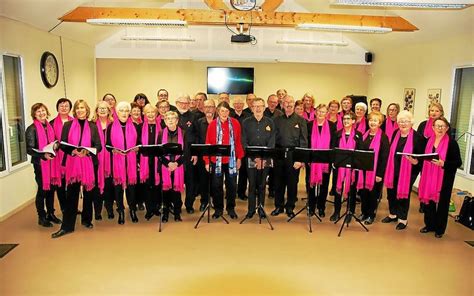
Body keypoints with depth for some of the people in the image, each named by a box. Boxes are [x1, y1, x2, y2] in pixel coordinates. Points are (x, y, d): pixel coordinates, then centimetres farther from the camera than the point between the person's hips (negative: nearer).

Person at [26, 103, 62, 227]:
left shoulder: (50, 126, 9)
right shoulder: (32, 129, -8)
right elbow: (29, 149, -14)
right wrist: (43, 155, -27)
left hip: (52, 162, 5)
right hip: (40, 163, -5)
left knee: (51, 189, 13)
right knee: (42, 190, 3)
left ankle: (50, 213, 28)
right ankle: (42, 217, 17)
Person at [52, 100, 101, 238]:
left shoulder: (93, 126, 6)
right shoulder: (68, 125, 4)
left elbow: (98, 146, 1)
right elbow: (62, 144, 1)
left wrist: (87, 151, -17)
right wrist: (73, 151, -18)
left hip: (89, 163, 1)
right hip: (72, 163, -1)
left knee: (89, 192, 10)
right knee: (71, 193, -1)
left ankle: (87, 219, 27)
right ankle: (67, 226, 5)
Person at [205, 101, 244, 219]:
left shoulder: (235, 123, 0)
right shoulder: (212, 124, -2)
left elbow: (238, 142, 4)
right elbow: (208, 143, -1)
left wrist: (239, 158, 2)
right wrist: (207, 161, -3)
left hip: (231, 160, 1)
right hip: (216, 160, 0)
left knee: (231, 184, 8)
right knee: (216, 185, 7)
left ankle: (231, 208, 24)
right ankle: (218, 208, 23)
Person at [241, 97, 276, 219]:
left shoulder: (270, 122, 6)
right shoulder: (246, 122, 4)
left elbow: (272, 142, 1)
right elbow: (244, 142, -2)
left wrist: (264, 158, -11)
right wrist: (255, 158, -11)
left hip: (265, 159, 1)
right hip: (251, 159, 0)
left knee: (262, 185, 6)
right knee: (252, 184, 2)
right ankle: (251, 209, 14)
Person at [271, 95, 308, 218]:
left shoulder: (300, 120, 3)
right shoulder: (277, 120, 10)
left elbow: (304, 140, -2)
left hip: (293, 154, -2)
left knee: (292, 182, 5)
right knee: (279, 181, 8)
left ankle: (290, 207, 19)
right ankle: (279, 206, 22)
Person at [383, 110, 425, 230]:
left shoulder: (417, 137, -12)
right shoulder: (396, 134, 4)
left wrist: (416, 161, -28)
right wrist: (388, 168, 10)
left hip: (408, 171, -5)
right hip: (393, 169, 5)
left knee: (403, 193, 6)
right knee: (391, 192, 13)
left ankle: (403, 219, 24)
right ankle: (393, 214, 35)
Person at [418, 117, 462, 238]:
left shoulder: (452, 143, -10)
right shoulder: (429, 141, 5)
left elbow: (458, 162, -11)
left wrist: (443, 163, -24)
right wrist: (423, 174, 2)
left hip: (444, 179, -4)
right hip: (429, 177, 5)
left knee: (442, 202, 7)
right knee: (428, 200, 11)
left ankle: (440, 229, 23)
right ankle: (430, 225, 29)